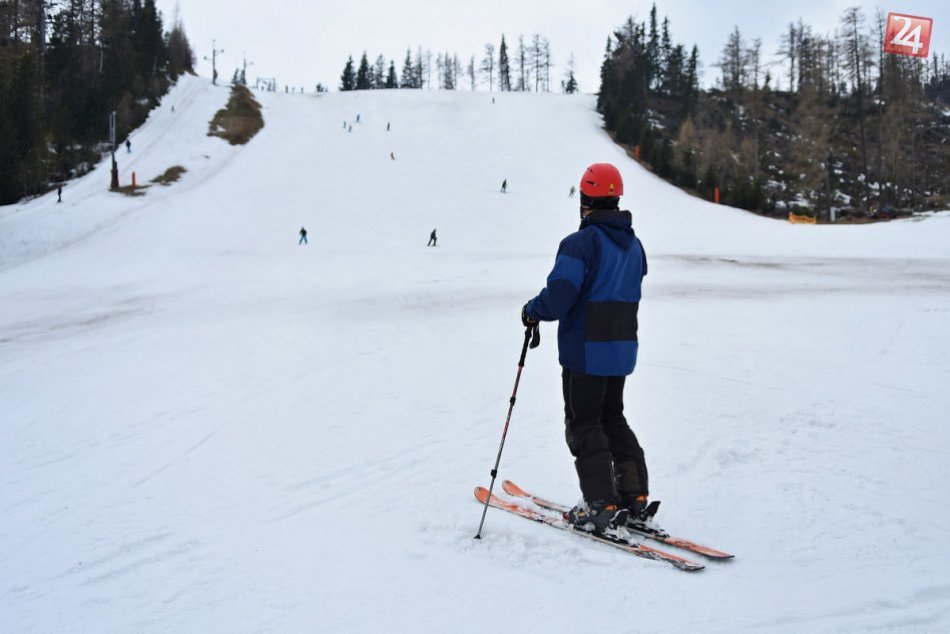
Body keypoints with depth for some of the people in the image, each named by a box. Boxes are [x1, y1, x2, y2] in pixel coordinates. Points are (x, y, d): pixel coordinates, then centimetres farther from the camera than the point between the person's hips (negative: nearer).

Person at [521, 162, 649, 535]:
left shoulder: (581, 243, -18)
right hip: (622, 349, 7)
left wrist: (532, 312, -4)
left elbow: (558, 297, -24)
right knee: (613, 419, 19)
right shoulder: (633, 245, 8)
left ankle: (601, 506, -1)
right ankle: (634, 496, 18)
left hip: (585, 352, -7)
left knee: (583, 424, 3)